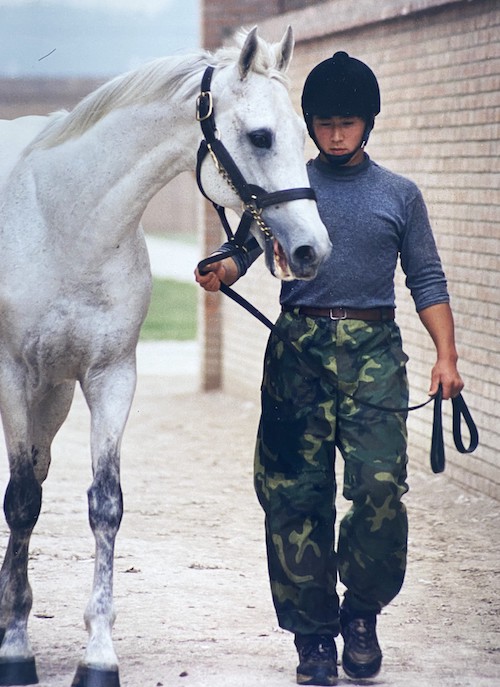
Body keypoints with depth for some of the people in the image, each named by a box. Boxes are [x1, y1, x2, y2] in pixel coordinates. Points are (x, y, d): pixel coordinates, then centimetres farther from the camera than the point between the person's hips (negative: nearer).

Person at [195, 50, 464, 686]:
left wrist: (446, 355, 0)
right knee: (296, 496, -1)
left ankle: (361, 611, 8)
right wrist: (220, 271, -23)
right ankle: (314, 635, 10)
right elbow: (245, 247, 1)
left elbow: (427, 281, 11)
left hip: (374, 352, 0)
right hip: (298, 348, 1)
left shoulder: (399, 195, 12)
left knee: (380, 487, -14)